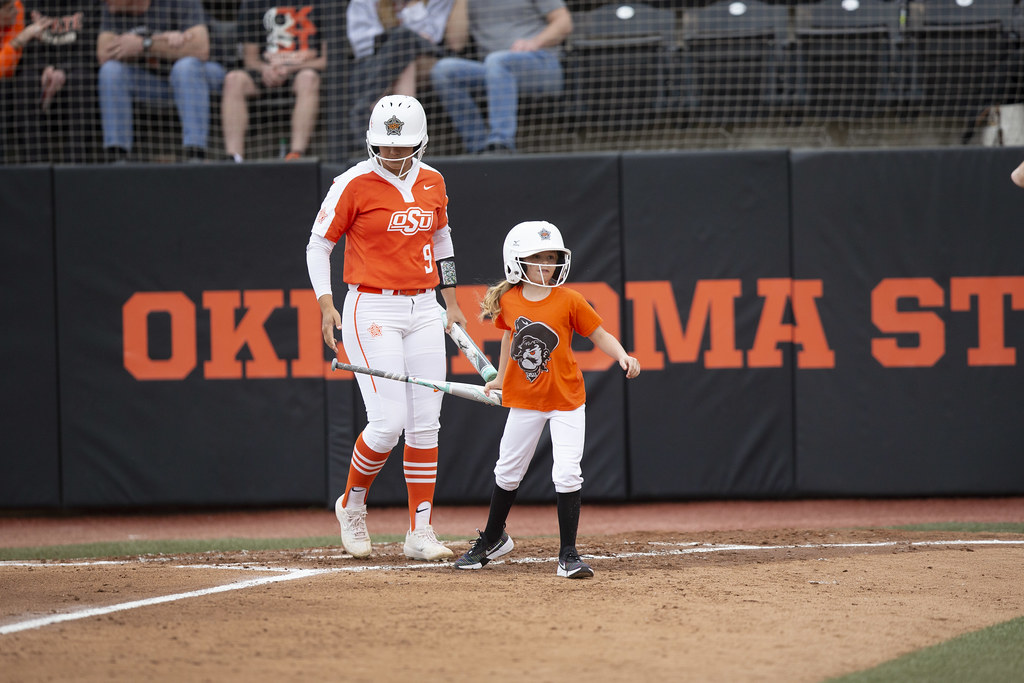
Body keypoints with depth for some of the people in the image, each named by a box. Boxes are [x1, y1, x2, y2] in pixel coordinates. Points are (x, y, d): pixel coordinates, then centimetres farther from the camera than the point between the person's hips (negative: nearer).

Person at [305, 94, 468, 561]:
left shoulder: (432, 182, 7)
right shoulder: (354, 184, -8)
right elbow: (318, 243, -3)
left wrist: (451, 301, 21)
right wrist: (326, 303, -14)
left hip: (423, 311, 5)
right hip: (372, 309, -5)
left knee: (425, 424, 1)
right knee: (388, 422, -13)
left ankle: (420, 532, 5)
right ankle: (352, 506, 13)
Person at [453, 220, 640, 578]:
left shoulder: (569, 301, -13)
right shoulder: (507, 301, -4)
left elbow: (600, 335, -8)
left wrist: (623, 357, -25)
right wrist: (500, 377, 18)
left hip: (566, 400, -3)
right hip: (524, 400, 3)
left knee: (567, 474, -12)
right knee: (508, 471, 15)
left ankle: (568, 554, -4)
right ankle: (492, 539, 37)